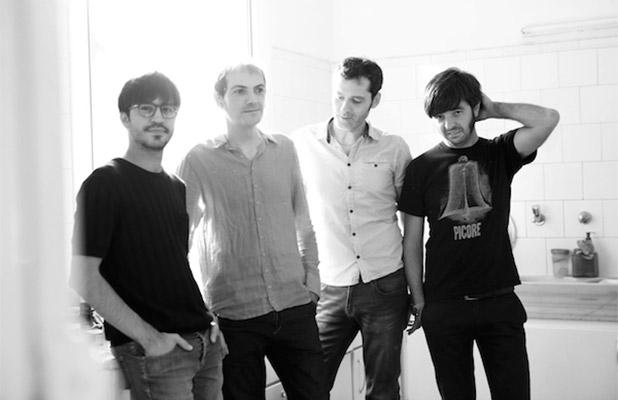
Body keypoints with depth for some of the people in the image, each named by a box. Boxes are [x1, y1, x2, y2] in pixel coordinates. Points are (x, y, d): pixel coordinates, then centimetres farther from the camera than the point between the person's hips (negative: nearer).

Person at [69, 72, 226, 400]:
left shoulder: (177, 188, 15)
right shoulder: (104, 184, -7)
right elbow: (84, 278, -13)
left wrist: (208, 318, 7)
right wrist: (148, 336, -16)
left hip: (205, 343, 7)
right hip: (152, 350, -6)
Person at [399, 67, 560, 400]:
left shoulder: (499, 154, 4)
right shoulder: (421, 168, 2)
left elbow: (548, 119, -14)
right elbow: (412, 240, 4)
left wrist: (494, 109, -3)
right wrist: (418, 300, 1)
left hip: (500, 301, 0)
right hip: (443, 306, 0)